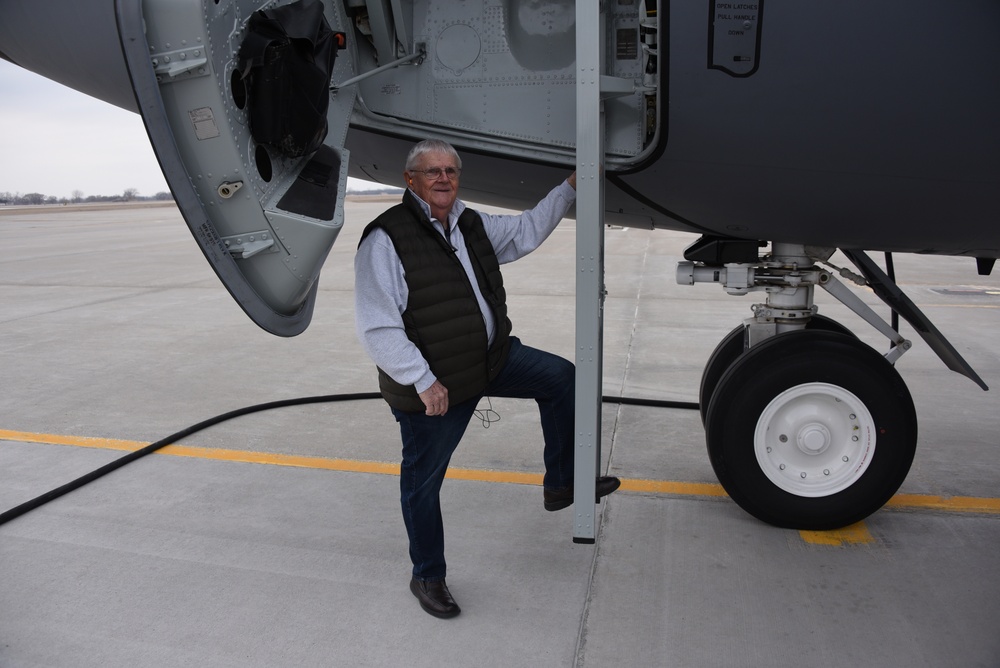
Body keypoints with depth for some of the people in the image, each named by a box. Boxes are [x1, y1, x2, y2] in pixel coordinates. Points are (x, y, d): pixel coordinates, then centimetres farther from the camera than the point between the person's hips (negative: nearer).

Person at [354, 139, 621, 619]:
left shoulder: (471, 225, 5)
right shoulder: (386, 238, -19)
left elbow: (526, 231, 21)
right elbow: (376, 328, -22)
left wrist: (570, 187, 16)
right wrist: (423, 381, -23)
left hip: (491, 359, 7)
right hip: (431, 388, -7)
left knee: (561, 377, 7)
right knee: (423, 481, 8)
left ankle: (559, 484, 21)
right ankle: (427, 577, 31)